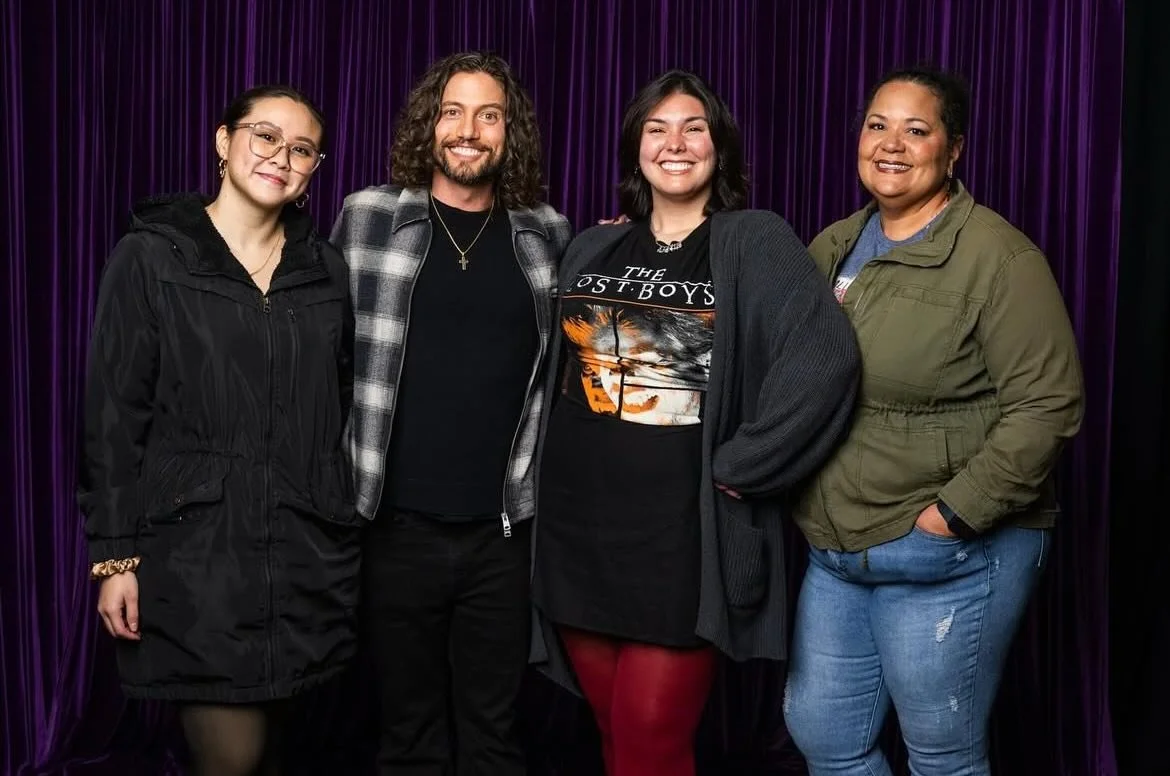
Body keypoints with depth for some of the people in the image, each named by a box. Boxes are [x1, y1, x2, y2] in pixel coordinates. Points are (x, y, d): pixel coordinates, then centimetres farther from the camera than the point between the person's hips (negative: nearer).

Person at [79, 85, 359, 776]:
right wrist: (114, 556, -7)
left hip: (309, 550, 4)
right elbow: (115, 413, -3)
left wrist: (350, 528, 11)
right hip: (195, 545, -3)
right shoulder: (150, 259, -1)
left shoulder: (328, 271, 9)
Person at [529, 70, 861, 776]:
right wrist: (546, 465, 9)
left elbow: (827, 355, -18)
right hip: (578, 524, 5)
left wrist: (736, 466, -16)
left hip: (682, 532, -4)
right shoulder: (593, 249, 12)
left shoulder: (756, 243, -4)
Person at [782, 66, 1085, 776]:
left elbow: (1047, 405, -17)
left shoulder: (999, 257, -12)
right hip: (834, 550, 7)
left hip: (950, 556, -6)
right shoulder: (833, 248, 9)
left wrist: (955, 513, -19)